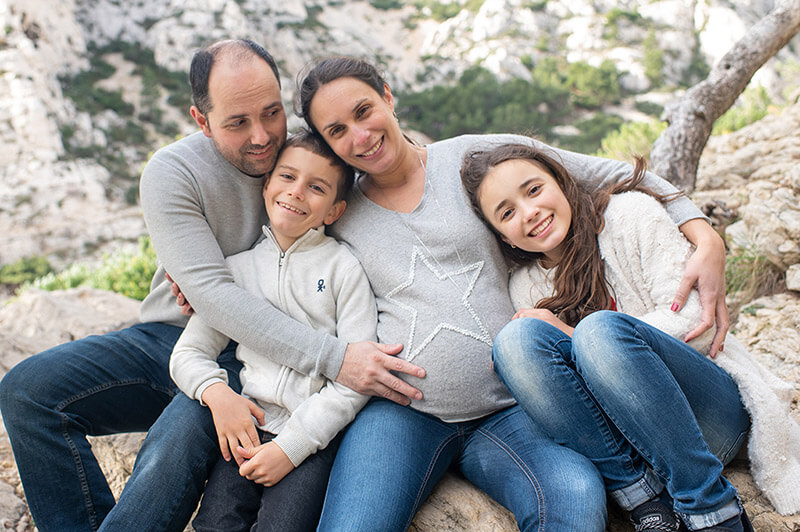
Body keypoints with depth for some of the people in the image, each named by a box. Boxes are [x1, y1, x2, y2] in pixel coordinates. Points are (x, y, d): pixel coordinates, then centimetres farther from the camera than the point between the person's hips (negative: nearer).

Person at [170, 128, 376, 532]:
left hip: (316, 434, -2)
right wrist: (216, 392, -9)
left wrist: (291, 446, -12)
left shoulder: (344, 268, 0)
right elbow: (188, 353, 13)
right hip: (248, 425, 3)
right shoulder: (238, 266, 12)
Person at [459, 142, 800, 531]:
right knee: (516, 338, -21)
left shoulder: (631, 213, -2)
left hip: (711, 412, -3)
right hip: (613, 431, 3)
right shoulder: (525, 288, 8)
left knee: (602, 330, -33)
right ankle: (644, 499, -20)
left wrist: (579, 337, -14)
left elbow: (693, 319, -10)